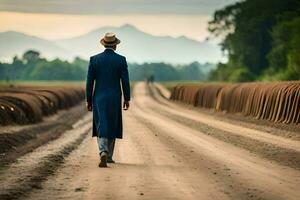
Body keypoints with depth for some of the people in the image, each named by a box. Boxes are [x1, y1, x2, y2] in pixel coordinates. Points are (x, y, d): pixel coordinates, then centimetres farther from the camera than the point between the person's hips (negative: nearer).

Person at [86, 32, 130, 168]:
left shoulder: (94, 59, -3)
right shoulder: (121, 60, -5)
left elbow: (90, 82, -2)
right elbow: (125, 81, -6)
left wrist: (88, 100, 6)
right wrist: (127, 99, 4)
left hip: (99, 99, 0)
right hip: (115, 99, 0)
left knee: (101, 128, 1)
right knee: (112, 126, 15)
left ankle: (103, 153, -23)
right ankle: (109, 156, 21)